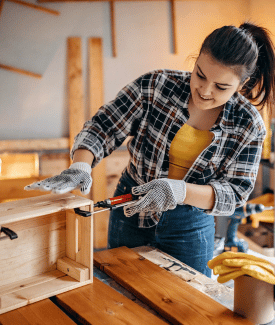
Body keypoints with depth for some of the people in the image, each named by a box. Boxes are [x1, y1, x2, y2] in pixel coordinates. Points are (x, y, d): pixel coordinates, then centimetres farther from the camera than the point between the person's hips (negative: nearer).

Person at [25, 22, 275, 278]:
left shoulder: (249, 126, -13)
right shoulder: (155, 86, -15)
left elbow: (234, 193, -15)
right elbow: (102, 127, -13)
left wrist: (180, 191, -33)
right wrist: (80, 166, -33)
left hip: (189, 227, 0)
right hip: (130, 209, 1)